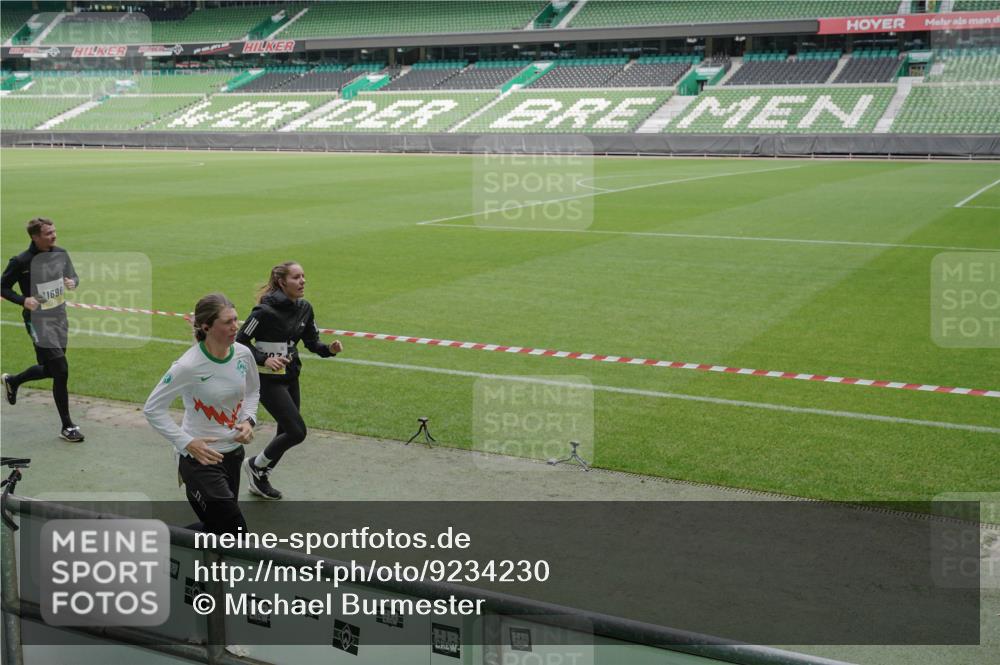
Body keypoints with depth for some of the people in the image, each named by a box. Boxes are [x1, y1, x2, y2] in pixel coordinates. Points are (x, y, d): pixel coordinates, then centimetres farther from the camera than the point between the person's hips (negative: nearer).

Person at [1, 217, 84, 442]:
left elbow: (73, 277, 14)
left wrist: (72, 283, -10)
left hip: (60, 320, 7)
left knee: (50, 369, 19)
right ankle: (67, 427, 3)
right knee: (61, 371, -10)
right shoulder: (22, 262, -14)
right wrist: (23, 300, -21)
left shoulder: (61, 254, 1)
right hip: (39, 322, -7)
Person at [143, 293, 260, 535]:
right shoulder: (189, 366, -21)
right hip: (200, 458, -6)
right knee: (236, 535, -9)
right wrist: (187, 443, -18)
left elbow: (252, 391, 16)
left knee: (216, 530, 14)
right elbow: (152, 408, -12)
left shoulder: (243, 354, -4)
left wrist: (248, 420, -3)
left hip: (233, 453, 6)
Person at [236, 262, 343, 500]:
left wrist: (330, 349, -12)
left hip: (290, 378, 7)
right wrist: (264, 359, -27)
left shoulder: (304, 308, 1)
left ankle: (259, 480, 33)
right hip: (268, 380, -7)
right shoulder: (266, 311, -20)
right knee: (297, 431, -11)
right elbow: (240, 342, -14)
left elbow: (312, 343, 8)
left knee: (286, 432, 13)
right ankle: (256, 465, 13)